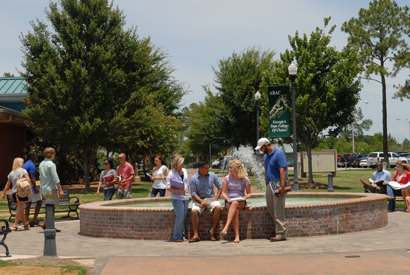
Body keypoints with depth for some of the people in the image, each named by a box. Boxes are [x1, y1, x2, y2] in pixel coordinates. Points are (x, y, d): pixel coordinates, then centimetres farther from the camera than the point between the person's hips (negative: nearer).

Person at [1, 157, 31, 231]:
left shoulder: (11, 173, 14)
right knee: (20, 208, -6)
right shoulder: (23, 170, -3)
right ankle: (15, 225, -14)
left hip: (14, 193, 6)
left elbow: (7, 184, 14)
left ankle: (25, 224, 30)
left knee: (21, 209, 17)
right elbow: (28, 180, -17)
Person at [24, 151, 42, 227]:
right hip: (31, 186, -9)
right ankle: (34, 220, -4)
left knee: (28, 203, 8)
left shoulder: (25, 164, 15)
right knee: (39, 201, -1)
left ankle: (27, 221, 6)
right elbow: (32, 177, -21)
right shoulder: (32, 165, -14)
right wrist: (36, 188, -23)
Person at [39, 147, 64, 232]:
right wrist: (60, 190, -14)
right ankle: (45, 224, -4)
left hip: (44, 190, 9)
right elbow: (55, 178, -17)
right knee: (52, 208, -3)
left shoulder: (41, 164, 12)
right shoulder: (51, 164, -14)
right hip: (51, 189, -9)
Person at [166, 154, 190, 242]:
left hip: (185, 198, 6)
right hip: (177, 198, -6)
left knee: (183, 217, 8)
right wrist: (178, 191, -22)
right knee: (180, 217, -10)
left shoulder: (185, 171, 12)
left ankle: (183, 235, 16)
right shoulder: (171, 174, -8)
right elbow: (168, 187, -11)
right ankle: (177, 237, 1)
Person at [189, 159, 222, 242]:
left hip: (211, 199, 2)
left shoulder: (212, 175, 4)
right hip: (199, 200, -2)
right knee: (194, 211, -32)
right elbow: (193, 193, -6)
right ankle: (196, 235, -25)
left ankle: (212, 231, -18)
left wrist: (217, 197, -2)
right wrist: (201, 201, -21)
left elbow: (220, 186, 13)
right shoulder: (193, 178, -3)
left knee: (218, 207, -30)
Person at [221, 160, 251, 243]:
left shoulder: (245, 179, 5)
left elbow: (249, 193, 10)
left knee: (235, 203, -39)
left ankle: (226, 227, -49)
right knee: (235, 211, -35)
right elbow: (223, 192, 8)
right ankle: (237, 236, -37)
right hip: (229, 201, 1)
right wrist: (227, 199, -14)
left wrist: (246, 197, -14)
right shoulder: (227, 178, 8)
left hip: (240, 202, -1)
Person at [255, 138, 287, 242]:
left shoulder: (279, 154, -11)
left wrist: (282, 187, -23)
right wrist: (267, 184, 17)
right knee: (271, 209, 12)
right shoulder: (265, 156, 16)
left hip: (278, 185, -9)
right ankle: (277, 230, 23)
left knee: (278, 211, -8)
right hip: (270, 185, 9)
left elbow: (282, 171, -18)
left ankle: (281, 234, -4)